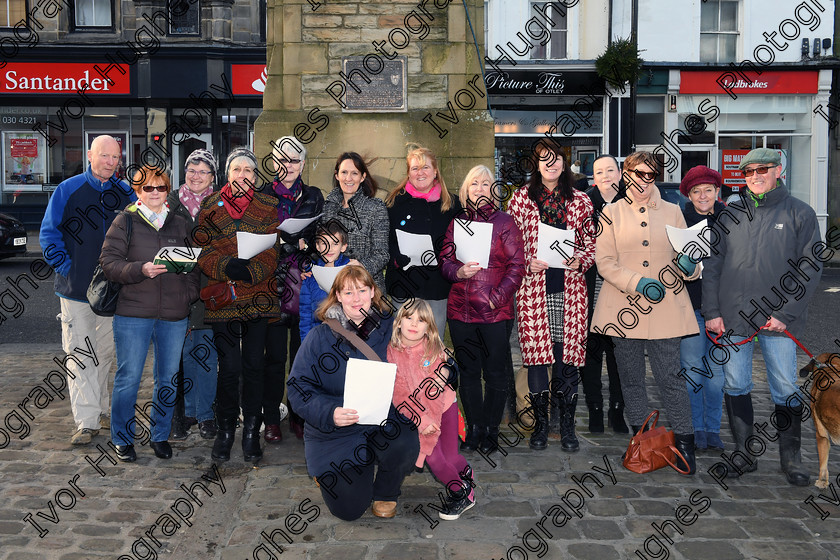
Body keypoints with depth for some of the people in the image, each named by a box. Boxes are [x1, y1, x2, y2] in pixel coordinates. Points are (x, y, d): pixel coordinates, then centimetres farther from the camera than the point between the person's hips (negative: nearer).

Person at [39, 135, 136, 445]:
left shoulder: (126, 193, 4)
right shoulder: (67, 190, -2)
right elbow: (49, 233, -1)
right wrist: (66, 266, -9)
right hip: (76, 289, -2)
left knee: (106, 352, 14)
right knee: (79, 354, -3)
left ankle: (103, 409, 30)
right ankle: (87, 420, -1)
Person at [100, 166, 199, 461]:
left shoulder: (180, 224, 14)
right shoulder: (125, 222, 3)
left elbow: (194, 265, 17)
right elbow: (109, 263, -5)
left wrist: (189, 295, 3)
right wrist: (140, 270, -20)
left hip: (174, 315, 3)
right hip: (133, 314, -3)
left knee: (168, 379, 9)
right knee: (128, 378, 0)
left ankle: (160, 436, 24)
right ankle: (123, 439, 16)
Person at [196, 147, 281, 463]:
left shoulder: (268, 206, 8)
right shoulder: (210, 205, 9)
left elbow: (272, 251, 0)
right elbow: (202, 249, 1)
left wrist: (251, 271, -18)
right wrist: (227, 266, -17)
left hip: (259, 297, 1)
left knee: (254, 365, 4)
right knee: (229, 367, -1)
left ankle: (252, 432, 17)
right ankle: (225, 430, 16)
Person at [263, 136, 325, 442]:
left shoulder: (313, 196, 12)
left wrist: (303, 245, -12)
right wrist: (292, 244, -12)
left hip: (305, 281, 1)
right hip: (273, 281, -1)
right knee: (275, 355, 0)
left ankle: (300, 417, 15)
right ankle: (272, 420, 10)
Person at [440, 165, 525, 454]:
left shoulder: (505, 222, 0)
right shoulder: (457, 223, 11)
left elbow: (517, 265, -4)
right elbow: (445, 260, 10)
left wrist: (497, 297, -13)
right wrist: (459, 272, -12)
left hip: (496, 311, -3)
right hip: (461, 309, 4)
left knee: (495, 373, 3)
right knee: (468, 371, 10)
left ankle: (491, 431, 17)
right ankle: (474, 429, 22)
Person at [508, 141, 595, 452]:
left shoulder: (580, 201, 10)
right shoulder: (521, 198, 7)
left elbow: (591, 243, 13)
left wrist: (579, 261, -7)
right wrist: (527, 263, -8)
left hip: (569, 288, 1)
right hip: (533, 287, 0)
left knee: (567, 356, 1)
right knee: (535, 355, 1)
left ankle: (567, 427, 13)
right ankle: (540, 424, 16)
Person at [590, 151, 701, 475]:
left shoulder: (672, 212, 13)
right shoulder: (612, 213, 7)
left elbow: (686, 255, 15)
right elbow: (604, 262, -1)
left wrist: (688, 266, -10)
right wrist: (638, 283, -14)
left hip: (665, 309, 0)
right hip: (624, 309, 0)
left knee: (670, 376, -4)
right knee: (631, 377, 9)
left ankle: (684, 442, 7)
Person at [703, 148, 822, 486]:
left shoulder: (800, 214, 2)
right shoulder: (730, 214, 9)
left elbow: (811, 268, -1)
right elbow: (712, 264, 9)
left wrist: (786, 313, -9)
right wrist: (711, 312, 1)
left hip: (778, 318, -2)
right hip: (732, 316, 2)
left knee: (786, 389, 3)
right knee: (735, 386, 7)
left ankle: (791, 458, 18)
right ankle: (743, 454, 19)